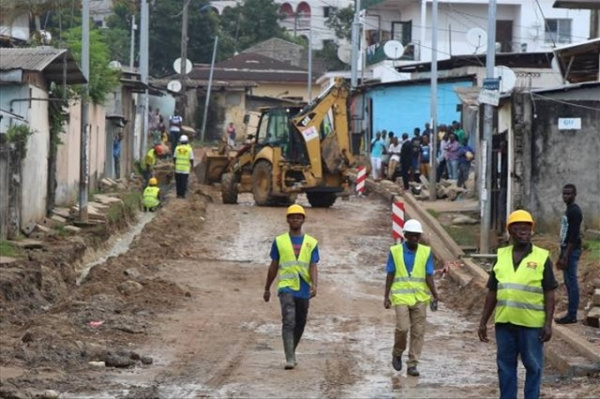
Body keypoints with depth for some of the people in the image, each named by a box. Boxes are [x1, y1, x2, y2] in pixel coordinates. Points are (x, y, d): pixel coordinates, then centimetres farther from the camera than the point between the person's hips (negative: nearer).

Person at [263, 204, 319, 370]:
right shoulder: (279, 241, 6)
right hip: (286, 288, -2)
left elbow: (313, 267, -1)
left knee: (299, 325, 11)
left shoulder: (311, 243, 7)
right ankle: (290, 359, -24)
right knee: (289, 322, -19)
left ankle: (291, 353, 31)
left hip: (304, 290, 2)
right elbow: (273, 267, 12)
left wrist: (314, 285, -18)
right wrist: (267, 289, 16)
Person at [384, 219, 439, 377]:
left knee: (418, 332, 1)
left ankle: (412, 365, 8)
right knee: (402, 328, -13)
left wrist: (434, 295, -12)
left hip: (420, 298, 2)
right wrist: (386, 296, 3)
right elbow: (390, 275, 5)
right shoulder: (395, 251, 0)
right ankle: (397, 354, 14)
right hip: (401, 297, -1)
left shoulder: (426, 252, 1)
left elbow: (429, 276, -1)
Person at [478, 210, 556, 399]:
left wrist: (548, 324, -9)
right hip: (504, 322, 3)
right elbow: (492, 293, 12)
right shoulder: (501, 256, 9)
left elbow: (549, 295, -2)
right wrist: (483, 322, 10)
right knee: (505, 366, 9)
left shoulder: (542, 257, -1)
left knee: (533, 366, 4)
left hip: (532, 324, -3)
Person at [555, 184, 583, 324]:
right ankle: (571, 314, 16)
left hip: (572, 251, -10)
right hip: (566, 250, 10)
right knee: (568, 282, 12)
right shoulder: (568, 211, 16)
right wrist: (562, 254, 20)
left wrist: (566, 255, -22)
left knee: (571, 281, -8)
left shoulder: (575, 211, -14)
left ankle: (572, 315, -7)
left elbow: (573, 235, -20)